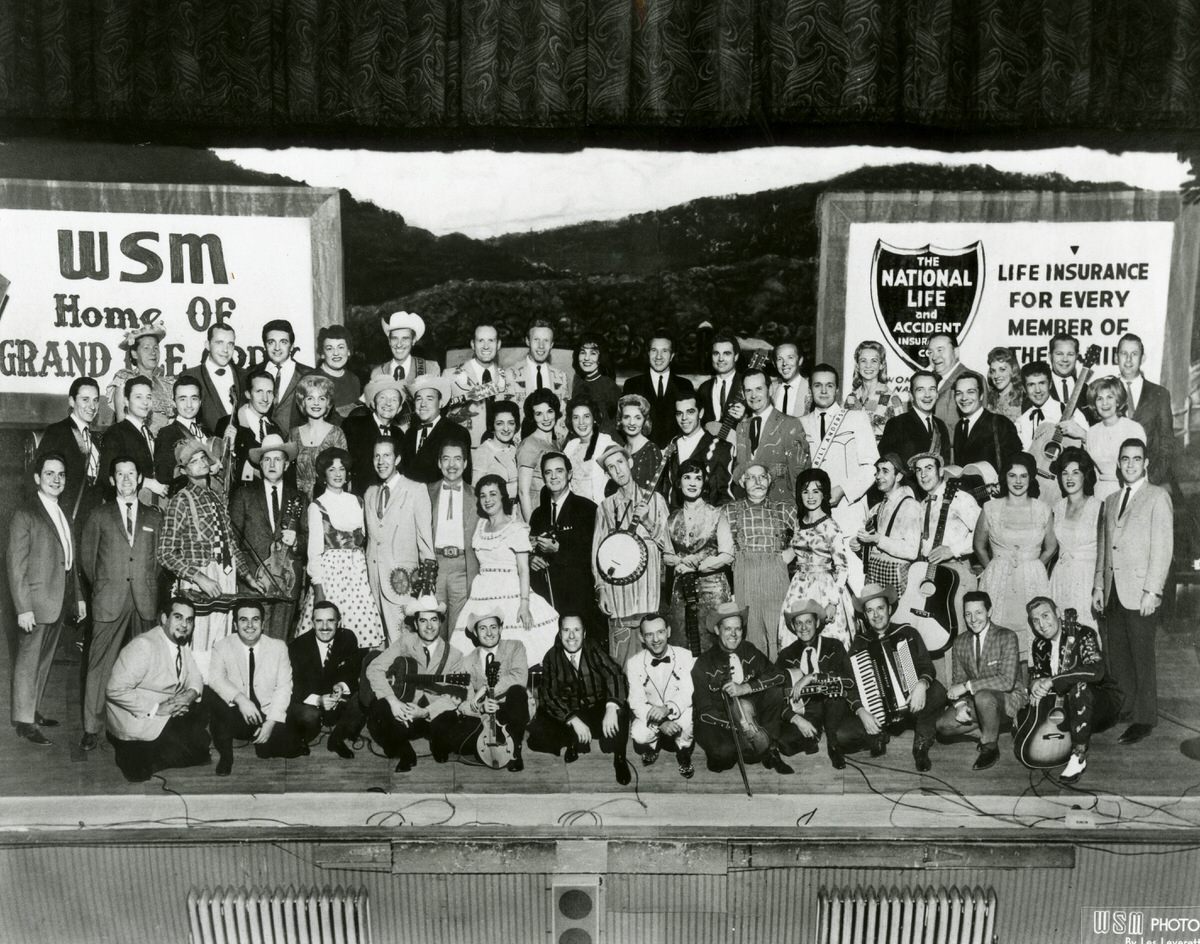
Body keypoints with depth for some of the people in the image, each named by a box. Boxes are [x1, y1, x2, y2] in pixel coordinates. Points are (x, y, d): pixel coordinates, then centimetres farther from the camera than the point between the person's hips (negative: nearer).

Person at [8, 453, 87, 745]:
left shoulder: (64, 515, 14)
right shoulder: (24, 514, -10)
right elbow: (16, 565, -13)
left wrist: (78, 597, 15)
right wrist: (23, 607, -17)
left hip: (60, 602, 7)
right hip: (36, 602, -7)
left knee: (45, 660, 15)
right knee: (28, 661, 2)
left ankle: (34, 711, 26)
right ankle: (24, 721, 10)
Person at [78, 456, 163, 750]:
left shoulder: (154, 516, 12)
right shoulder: (98, 516, 8)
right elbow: (86, 559, 11)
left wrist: (150, 588, 5)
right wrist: (102, 586, 8)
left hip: (145, 601, 1)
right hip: (109, 601, -1)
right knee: (100, 664, -2)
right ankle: (92, 728, 4)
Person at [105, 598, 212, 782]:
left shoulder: (181, 645, 5)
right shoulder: (143, 646, -22)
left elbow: (195, 677, 11)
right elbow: (115, 690, -27)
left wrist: (191, 694, -14)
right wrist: (156, 709, -27)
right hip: (136, 719, -9)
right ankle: (138, 757, 0)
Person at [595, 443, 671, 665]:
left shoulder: (654, 499, 8)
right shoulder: (606, 507, 10)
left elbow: (666, 545, 8)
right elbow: (597, 549, 9)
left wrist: (647, 522, -8)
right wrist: (601, 590, 2)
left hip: (648, 584, 0)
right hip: (617, 585, 1)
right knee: (620, 653, -2)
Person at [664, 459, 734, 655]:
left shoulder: (716, 515, 0)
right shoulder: (672, 519, 10)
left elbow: (727, 556, -6)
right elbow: (666, 556, 11)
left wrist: (694, 566, -9)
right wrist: (683, 560, -9)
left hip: (712, 588, -3)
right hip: (681, 589, 3)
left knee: (712, 645, -5)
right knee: (681, 644, 1)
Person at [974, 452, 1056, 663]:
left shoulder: (1043, 510, 5)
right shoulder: (991, 508, 2)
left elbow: (1051, 546, 15)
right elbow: (979, 546, 13)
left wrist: (1033, 569, 9)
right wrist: (994, 569, 8)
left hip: (1033, 582, 1)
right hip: (998, 581, -1)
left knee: (1031, 634, -4)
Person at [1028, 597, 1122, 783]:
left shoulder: (1083, 634, -17)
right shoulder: (1039, 645, 3)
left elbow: (1096, 670, -34)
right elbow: (1038, 675, 11)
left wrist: (1052, 681, -37)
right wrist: (1036, 688, -15)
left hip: (1103, 703, -6)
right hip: (1064, 705, 6)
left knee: (1080, 688, -39)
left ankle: (1079, 757, -27)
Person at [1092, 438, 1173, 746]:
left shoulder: (1158, 497, -3)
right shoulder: (1111, 500, 16)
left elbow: (1163, 548, -10)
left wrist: (1152, 591, -15)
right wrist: (1099, 585, 12)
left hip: (1141, 593, -6)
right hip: (1113, 593, 6)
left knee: (1143, 657, 1)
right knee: (1116, 654, 9)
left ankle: (1144, 718, 11)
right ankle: (1125, 708, 21)